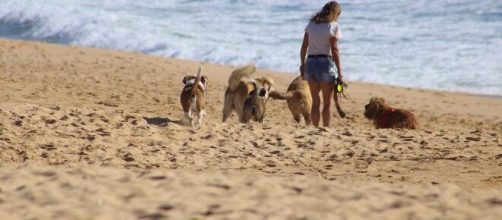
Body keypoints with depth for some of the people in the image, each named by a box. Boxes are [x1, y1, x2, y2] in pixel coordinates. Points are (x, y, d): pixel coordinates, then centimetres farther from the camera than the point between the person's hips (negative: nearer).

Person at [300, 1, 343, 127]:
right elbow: (334, 50, -10)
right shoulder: (333, 26, -6)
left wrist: (303, 65, 14)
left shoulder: (311, 24, 10)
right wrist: (339, 71, -7)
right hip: (325, 63, -5)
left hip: (310, 63, 5)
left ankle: (315, 128, 11)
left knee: (315, 101, 12)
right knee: (327, 103, 4)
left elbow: (304, 47, 8)